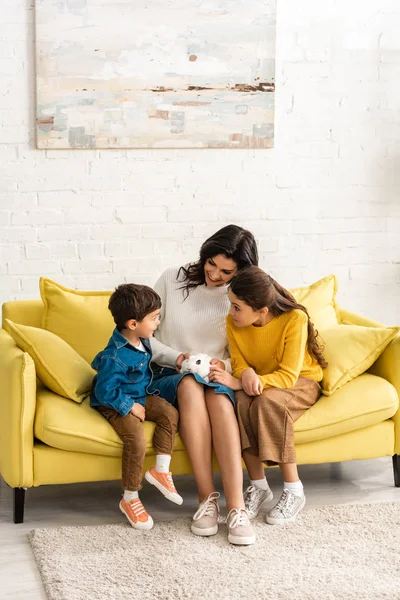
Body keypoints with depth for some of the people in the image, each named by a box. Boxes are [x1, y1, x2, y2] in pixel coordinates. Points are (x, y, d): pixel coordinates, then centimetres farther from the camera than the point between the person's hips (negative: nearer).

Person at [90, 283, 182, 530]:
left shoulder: (142, 341, 0)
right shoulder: (115, 357, -29)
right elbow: (105, 392, -26)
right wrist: (130, 407, -20)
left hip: (139, 397, 9)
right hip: (115, 405, -8)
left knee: (170, 413, -14)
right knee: (136, 439, -27)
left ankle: (161, 470, -5)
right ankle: (130, 499, -10)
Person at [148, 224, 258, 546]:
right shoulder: (172, 280, 1)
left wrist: (225, 365, -15)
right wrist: (176, 358, -15)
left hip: (217, 380, 1)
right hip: (166, 378, -1)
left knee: (218, 396, -37)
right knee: (190, 384, -38)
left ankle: (236, 507, -46)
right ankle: (207, 499, -38)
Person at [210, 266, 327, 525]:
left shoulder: (295, 319, -27)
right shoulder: (233, 322, -14)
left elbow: (287, 376, -30)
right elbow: (239, 362, -4)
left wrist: (236, 382, -40)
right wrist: (246, 373, -31)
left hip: (301, 381, -4)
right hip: (257, 383, 4)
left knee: (267, 402, -37)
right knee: (237, 403, -32)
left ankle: (294, 491, -24)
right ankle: (259, 486, -19)